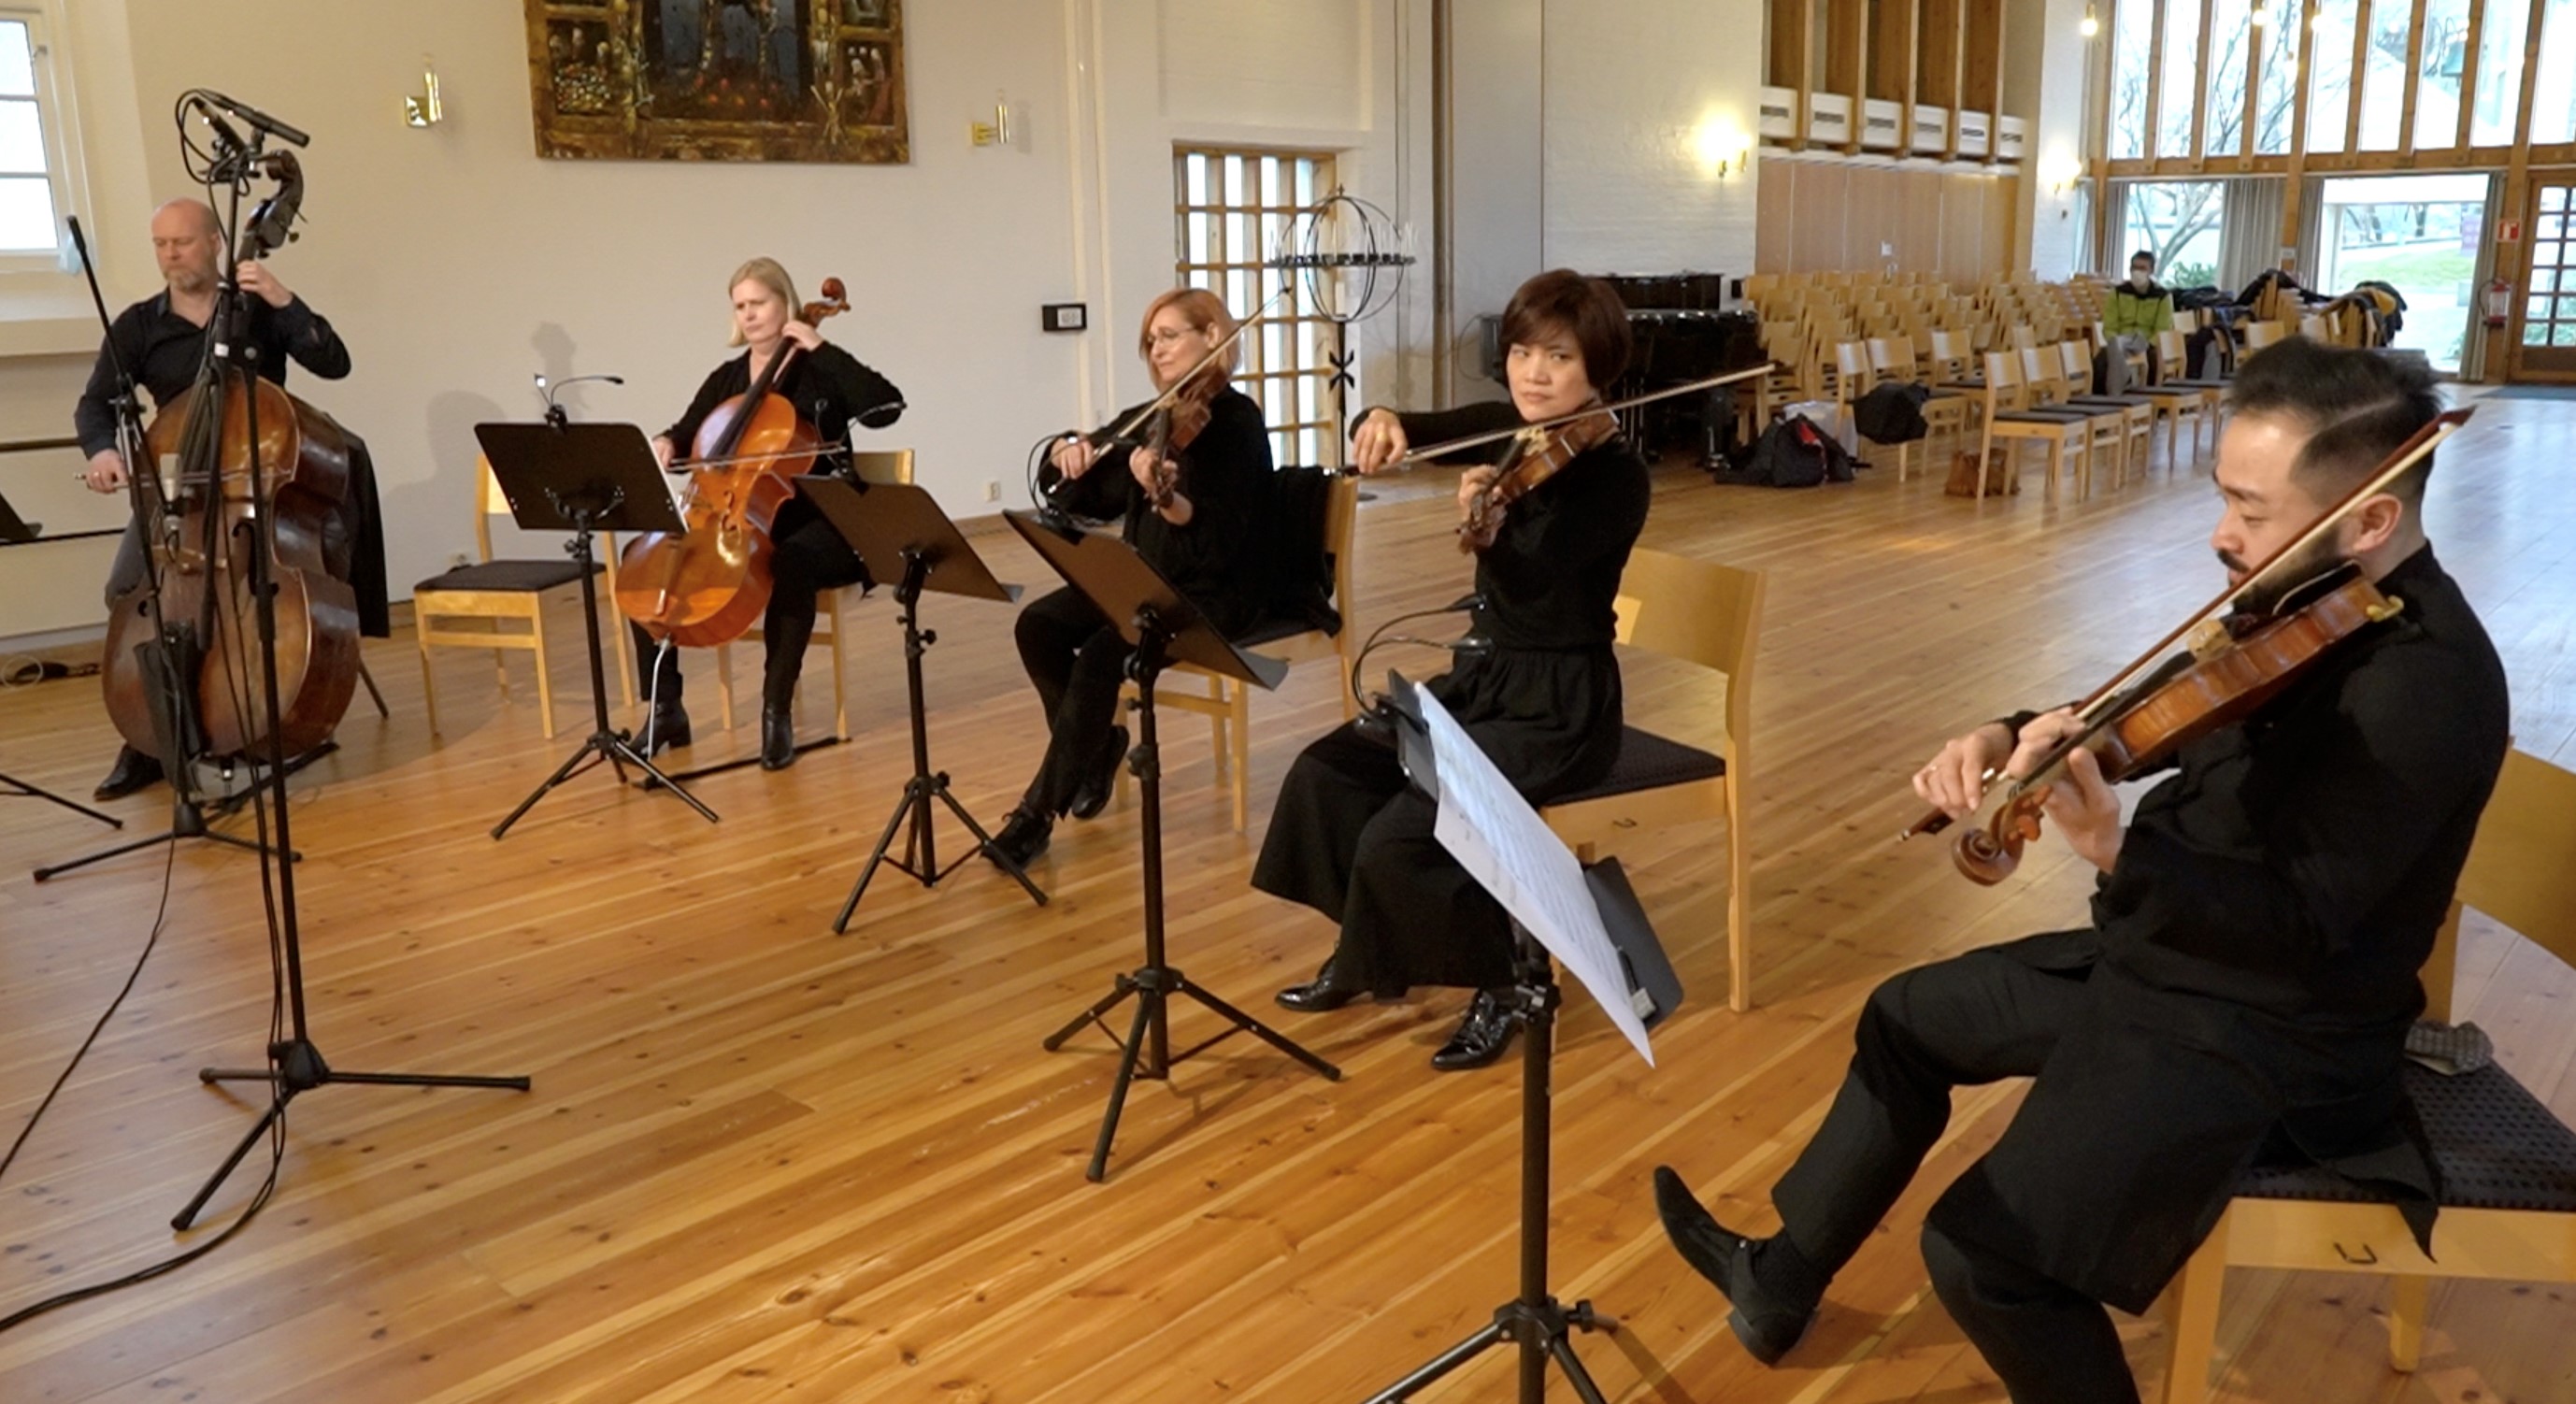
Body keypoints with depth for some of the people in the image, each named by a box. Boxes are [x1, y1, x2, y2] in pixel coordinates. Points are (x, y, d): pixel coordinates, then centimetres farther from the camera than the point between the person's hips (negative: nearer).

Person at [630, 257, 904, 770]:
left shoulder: (820, 372, -3)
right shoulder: (726, 379, 12)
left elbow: (886, 407, -21)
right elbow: (688, 436, 20)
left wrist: (822, 348, -19)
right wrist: (667, 443, -4)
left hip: (816, 524, -6)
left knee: (790, 565, -40)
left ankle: (778, 711, -27)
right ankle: (666, 711, -3)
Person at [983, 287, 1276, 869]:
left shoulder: (1235, 421, -13)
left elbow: (1221, 541, -25)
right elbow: (1080, 500, 12)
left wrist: (1165, 497, -42)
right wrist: (1065, 457, -9)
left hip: (1215, 590, -7)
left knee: (1101, 653, -27)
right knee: (1039, 623, -14)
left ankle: (1039, 812, -15)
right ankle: (1096, 743, 8)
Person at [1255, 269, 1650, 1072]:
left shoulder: (1616, 474, -16)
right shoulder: (1504, 432, 3)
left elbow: (1533, 582, -28)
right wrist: (1383, 423, -24)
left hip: (1559, 704, -7)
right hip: (1482, 675, 8)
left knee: (1398, 840, -20)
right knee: (1326, 773, -3)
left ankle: (1505, 982, 4)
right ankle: (1371, 952, 16)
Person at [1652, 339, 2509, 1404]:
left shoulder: (2425, 682, -28)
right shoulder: (2307, 607, -1)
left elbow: (2298, 925, -33)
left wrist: (2111, 847, -49)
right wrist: (2014, 738, -9)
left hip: (2265, 1034, -10)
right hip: (2161, 956, 10)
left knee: (1978, 1251, -20)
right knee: (1907, 1017, 20)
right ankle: (1779, 1280, 33)